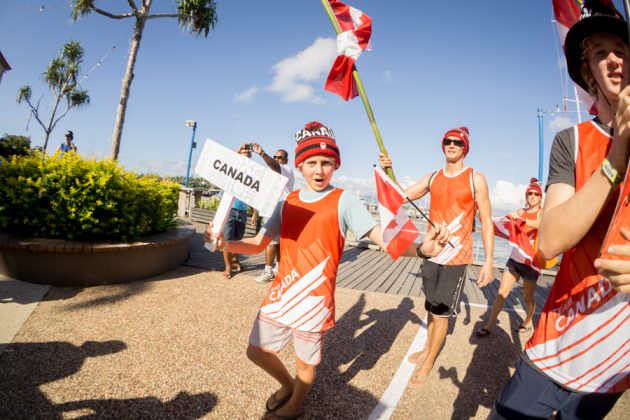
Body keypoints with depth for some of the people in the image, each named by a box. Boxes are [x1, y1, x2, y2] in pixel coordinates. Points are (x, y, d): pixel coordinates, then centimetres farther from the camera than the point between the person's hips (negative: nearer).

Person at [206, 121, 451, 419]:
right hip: (280, 294, 5)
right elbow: (258, 244, 7)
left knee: (305, 362, 14)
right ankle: (287, 386, 50)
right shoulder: (287, 203, 4)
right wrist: (226, 244, -11)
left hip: (314, 299, -5)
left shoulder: (343, 201, -9)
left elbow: (382, 236, -19)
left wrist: (420, 249, -38)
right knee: (257, 351, 19)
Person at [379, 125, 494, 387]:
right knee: (431, 308, 18)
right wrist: (389, 171, -11)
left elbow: (486, 222, -5)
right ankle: (428, 349, 38)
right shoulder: (432, 177, 8)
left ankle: (428, 365, 19)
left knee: (440, 314, 2)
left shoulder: (475, 179, -5)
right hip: (432, 253, 4)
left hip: (456, 257, -4)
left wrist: (488, 262, -9)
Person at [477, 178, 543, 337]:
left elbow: (541, 224, -28)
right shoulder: (520, 212, 9)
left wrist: (521, 220, -44)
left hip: (531, 261, -3)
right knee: (502, 292, -1)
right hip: (514, 258, 3)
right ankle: (489, 325, 2)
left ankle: (528, 322, 37)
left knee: (528, 296, 12)